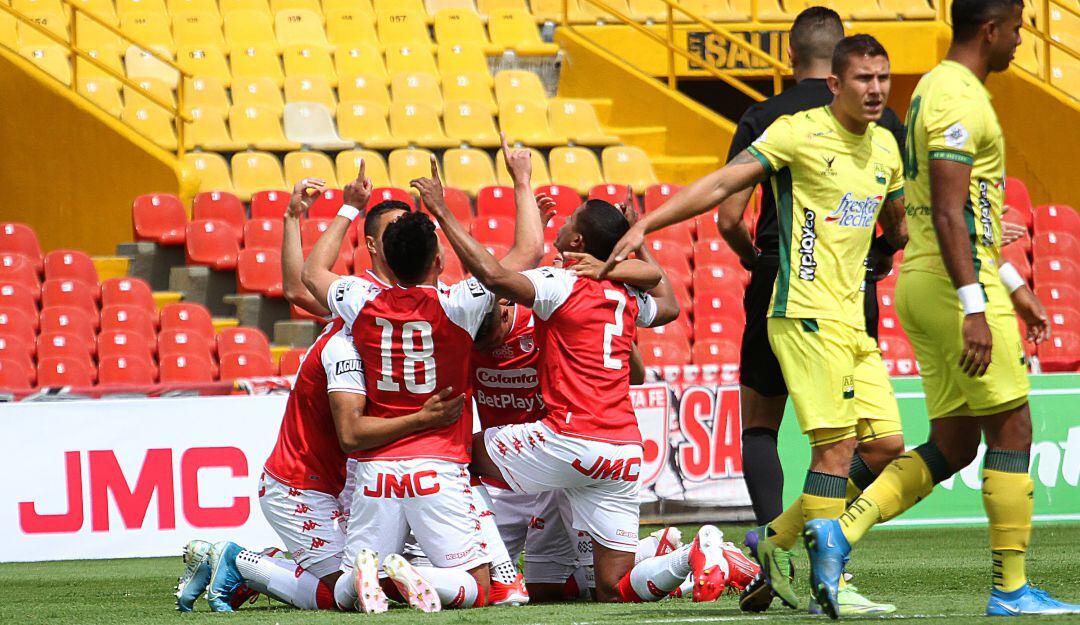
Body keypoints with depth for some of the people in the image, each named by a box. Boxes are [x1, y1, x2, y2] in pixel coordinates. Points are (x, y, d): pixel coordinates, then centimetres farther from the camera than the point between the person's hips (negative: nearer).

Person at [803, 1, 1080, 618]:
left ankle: (840, 532, -2)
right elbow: (949, 213, -22)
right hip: (955, 286, -10)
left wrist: (1015, 286, 26)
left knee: (952, 446, 9)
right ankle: (1012, 588, 1)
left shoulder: (936, 89, 18)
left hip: (925, 287, 10)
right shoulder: (959, 99, -14)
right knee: (1012, 431, -2)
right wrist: (974, 308, -26)